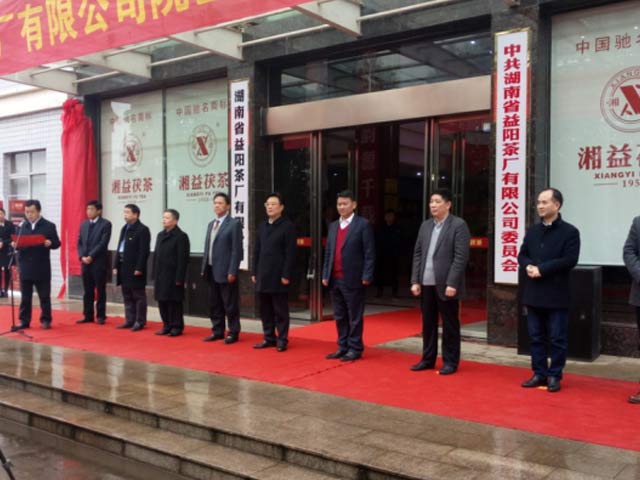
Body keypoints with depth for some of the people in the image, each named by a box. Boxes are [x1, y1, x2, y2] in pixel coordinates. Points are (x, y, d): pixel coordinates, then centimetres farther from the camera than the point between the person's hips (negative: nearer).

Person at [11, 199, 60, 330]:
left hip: (42, 268, -3)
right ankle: (24, 321, 15)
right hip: (25, 267, 4)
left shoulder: (49, 225, -2)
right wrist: (15, 245, -11)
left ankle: (46, 320, 13)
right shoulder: (23, 225, 10)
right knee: (25, 296, 9)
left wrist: (50, 243, -24)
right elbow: (19, 242, 10)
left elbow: (57, 243, -4)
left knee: (44, 296, 4)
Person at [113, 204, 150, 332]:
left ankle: (140, 321, 6)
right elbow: (119, 248, 16)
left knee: (138, 296, 0)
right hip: (124, 267, 8)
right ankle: (129, 320, 20)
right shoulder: (125, 229, 16)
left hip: (135, 268, -8)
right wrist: (116, 265, 10)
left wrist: (139, 268, -20)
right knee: (127, 296, 13)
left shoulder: (143, 229, -10)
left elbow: (144, 251, -16)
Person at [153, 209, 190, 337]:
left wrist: (179, 278, -17)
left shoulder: (181, 236, -9)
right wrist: (155, 274, 11)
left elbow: (183, 259, -14)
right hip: (161, 276, 7)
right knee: (162, 301, 10)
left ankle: (177, 327, 9)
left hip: (173, 277, -7)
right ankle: (167, 326, 21)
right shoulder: (160, 235, 15)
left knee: (174, 302, -1)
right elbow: (156, 256, 16)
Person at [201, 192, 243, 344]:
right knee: (214, 304, 13)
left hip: (225, 272, -7)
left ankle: (233, 333, 10)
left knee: (230, 305, 0)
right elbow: (207, 248, 16)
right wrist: (204, 268, 10)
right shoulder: (211, 224, 16)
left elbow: (236, 249, -12)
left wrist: (232, 271, -17)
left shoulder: (234, 224, -7)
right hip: (211, 271, 7)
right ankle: (217, 331, 22)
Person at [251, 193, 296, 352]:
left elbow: (290, 253, -10)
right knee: (265, 310, 10)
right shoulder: (262, 226, 14)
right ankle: (269, 338, 19)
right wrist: (254, 272, 10)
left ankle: (282, 339, 9)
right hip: (263, 275, 6)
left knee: (280, 310, 1)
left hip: (278, 276, -6)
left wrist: (286, 275, -14)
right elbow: (256, 250, 15)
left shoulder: (288, 226, -5)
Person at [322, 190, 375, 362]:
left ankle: (355, 348, 11)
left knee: (354, 317, 2)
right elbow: (328, 252, 15)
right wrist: (325, 274, 8)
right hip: (335, 279, 6)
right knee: (340, 317, 12)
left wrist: (367, 276, -15)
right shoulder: (333, 226, 15)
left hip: (353, 279, -6)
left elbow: (369, 253, -9)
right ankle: (342, 347, 21)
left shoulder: (363, 224, -5)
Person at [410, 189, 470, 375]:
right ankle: (428, 359, 23)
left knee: (449, 325, 4)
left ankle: (450, 361, 14)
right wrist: (415, 280, 5)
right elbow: (417, 254, 12)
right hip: (426, 284, 6)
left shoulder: (458, 225, -6)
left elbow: (461, 257, -12)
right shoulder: (425, 225, 13)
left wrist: (451, 284, -18)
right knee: (428, 323, 12)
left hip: (446, 284, -6)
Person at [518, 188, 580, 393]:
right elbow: (522, 254, 14)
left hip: (557, 294, -5)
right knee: (536, 337, 11)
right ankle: (540, 374, 20)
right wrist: (527, 266, -9)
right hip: (533, 293, 5)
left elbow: (570, 260, -15)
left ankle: (554, 376, 13)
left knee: (557, 339, 3)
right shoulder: (532, 230, 12)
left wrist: (542, 269, -18)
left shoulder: (569, 231, -5)